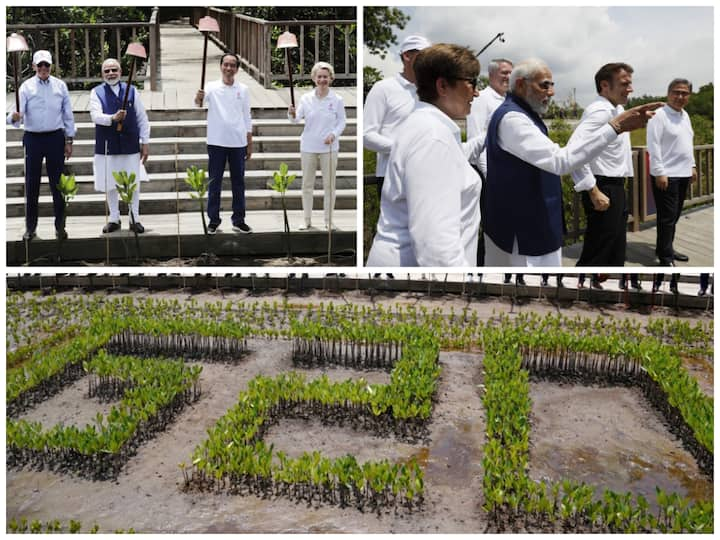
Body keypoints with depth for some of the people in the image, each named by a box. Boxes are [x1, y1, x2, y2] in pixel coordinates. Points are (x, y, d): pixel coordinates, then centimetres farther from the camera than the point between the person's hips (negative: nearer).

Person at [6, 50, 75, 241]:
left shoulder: (60, 86, 4)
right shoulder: (26, 87, 0)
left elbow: (68, 115, 8)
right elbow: (19, 112, -9)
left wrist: (69, 140, 5)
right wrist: (14, 117, -33)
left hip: (55, 137, 1)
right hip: (33, 138, 0)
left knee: (57, 182, 5)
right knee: (31, 184, 4)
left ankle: (60, 226, 15)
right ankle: (30, 227, 14)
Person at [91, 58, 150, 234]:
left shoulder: (132, 91, 5)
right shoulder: (96, 92, 2)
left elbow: (142, 118, 7)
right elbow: (95, 116, -11)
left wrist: (145, 142, 4)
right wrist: (113, 118, -30)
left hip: (130, 146, 0)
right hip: (107, 146, 0)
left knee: (133, 184, 4)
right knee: (110, 185, 8)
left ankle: (134, 219, 17)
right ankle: (114, 219, 21)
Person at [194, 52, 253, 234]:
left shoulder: (243, 89, 5)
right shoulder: (212, 87, -1)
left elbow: (247, 118, 9)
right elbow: (199, 102, -19)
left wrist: (250, 144, 7)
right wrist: (198, 98, -43)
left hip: (238, 143, 2)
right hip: (216, 143, -2)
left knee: (238, 182, 7)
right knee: (214, 182, 4)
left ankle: (239, 220, 15)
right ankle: (213, 220, 12)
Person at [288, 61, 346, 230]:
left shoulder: (337, 100, -2)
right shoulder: (306, 98, 1)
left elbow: (341, 122, 1)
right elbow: (296, 119, -7)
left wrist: (334, 134, -17)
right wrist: (292, 114, -30)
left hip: (329, 148, -1)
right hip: (308, 147, 2)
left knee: (329, 184, 5)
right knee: (307, 184, 7)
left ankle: (328, 220, 15)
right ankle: (307, 220, 17)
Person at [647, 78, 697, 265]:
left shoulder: (685, 115, 14)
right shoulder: (659, 115, -12)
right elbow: (653, 146, -16)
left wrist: (692, 166, 18)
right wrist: (659, 173, -20)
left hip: (683, 174, 8)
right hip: (666, 175, -8)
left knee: (674, 216, 13)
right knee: (667, 217, -6)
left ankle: (667, 249, 24)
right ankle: (665, 256, 2)